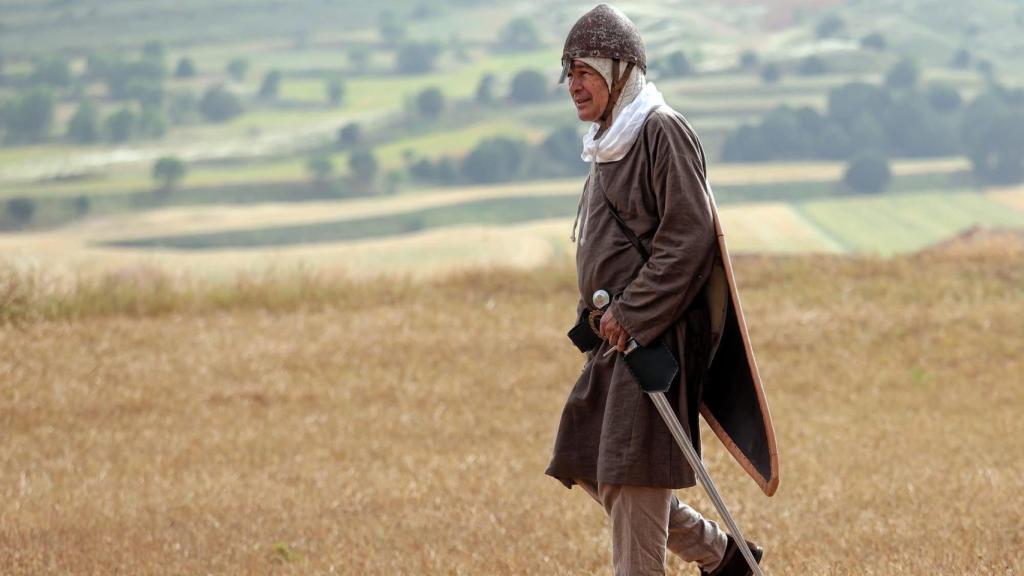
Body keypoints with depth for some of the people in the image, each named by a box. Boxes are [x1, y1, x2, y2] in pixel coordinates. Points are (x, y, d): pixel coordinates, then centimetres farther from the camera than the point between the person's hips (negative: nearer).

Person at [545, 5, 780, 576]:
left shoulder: (663, 131, -12)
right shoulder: (612, 140, 17)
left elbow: (689, 239, -18)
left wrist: (629, 315, -20)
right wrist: (597, 315, 13)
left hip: (656, 336, -10)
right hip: (618, 336, 10)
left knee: (631, 478, -11)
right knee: (588, 465, 12)